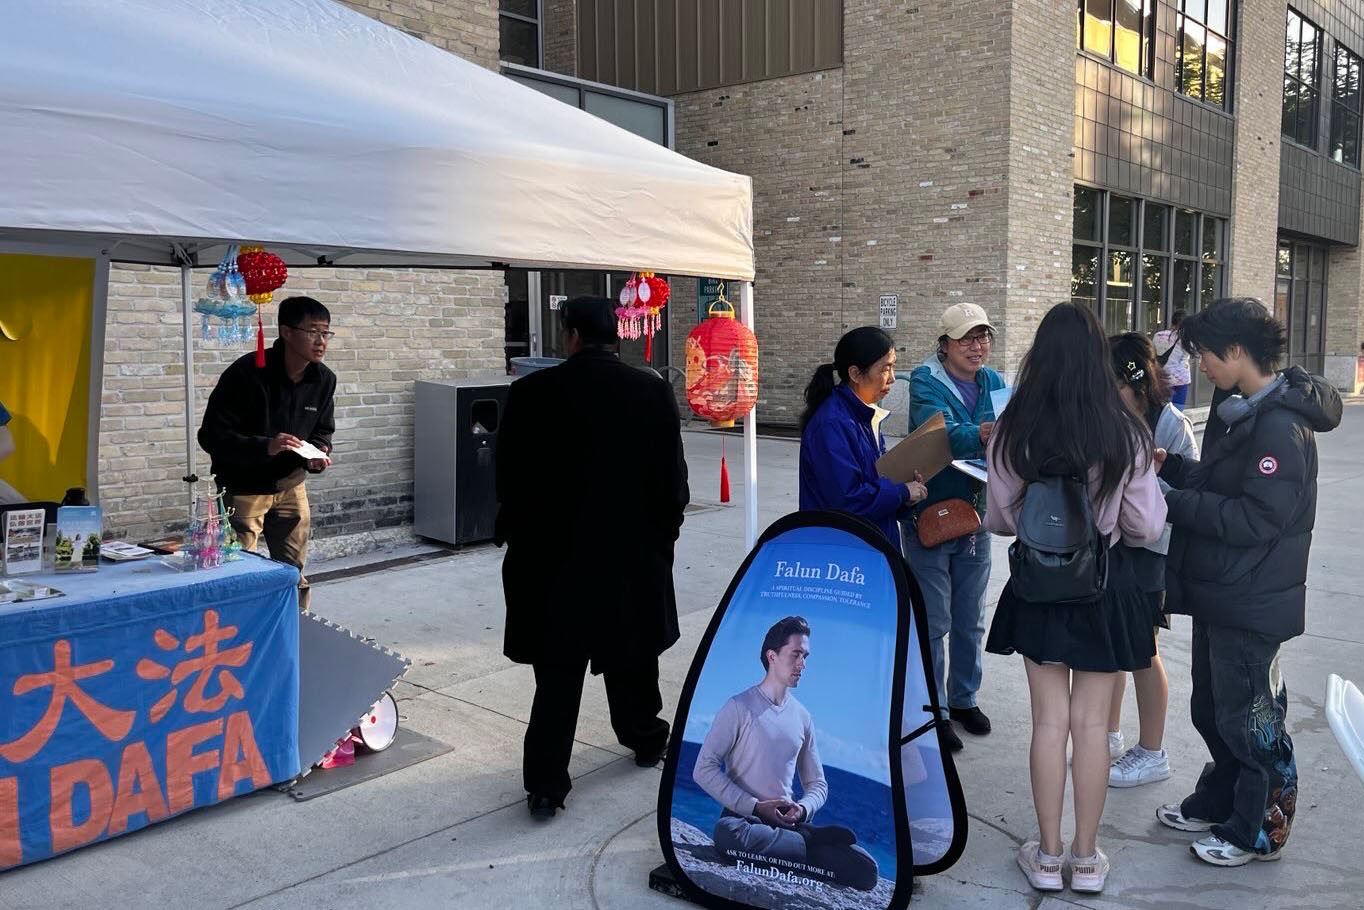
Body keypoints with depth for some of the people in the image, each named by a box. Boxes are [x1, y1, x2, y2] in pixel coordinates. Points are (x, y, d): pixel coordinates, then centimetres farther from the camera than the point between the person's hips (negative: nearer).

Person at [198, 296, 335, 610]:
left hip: (290, 484, 5)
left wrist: (318, 454, -14)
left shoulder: (324, 380, -5)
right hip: (243, 487, -5)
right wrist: (265, 446, -34)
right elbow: (211, 435, -21)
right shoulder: (247, 373, -22)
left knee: (294, 573, 13)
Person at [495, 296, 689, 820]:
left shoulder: (534, 393, -9)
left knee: (557, 672, 5)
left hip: (555, 552, -1)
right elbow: (673, 476, -2)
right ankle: (645, 739, 40)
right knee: (632, 657, 21)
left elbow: (509, 475, -3)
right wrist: (665, 532, 12)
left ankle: (545, 785, 6)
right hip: (635, 550, 2)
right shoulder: (653, 392, -6)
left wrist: (511, 529, 12)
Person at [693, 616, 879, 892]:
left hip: (789, 822, 3)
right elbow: (704, 769, -11)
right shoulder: (739, 707, -5)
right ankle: (809, 843, -21)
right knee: (727, 832, -42)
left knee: (865, 869, -19)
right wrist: (756, 807, -16)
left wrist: (802, 809, -8)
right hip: (745, 817, -3)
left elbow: (817, 785, 16)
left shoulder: (803, 717, 12)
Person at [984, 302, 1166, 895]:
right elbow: (1146, 528, -5)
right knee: (1091, 724, 11)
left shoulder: (1012, 432, -11)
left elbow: (998, 519, -1)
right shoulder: (1125, 434, -13)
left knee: (1049, 722, 12)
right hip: (1103, 586, 0)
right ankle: (1086, 859, 23)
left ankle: (1048, 856, 22)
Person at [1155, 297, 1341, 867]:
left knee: (1248, 718, 5)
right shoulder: (1241, 411, 8)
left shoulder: (1281, 426, -22)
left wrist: (1175, 502, -22)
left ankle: (1259, 832, 22)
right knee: (1210, 710, 21)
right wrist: (1173, 467, 0)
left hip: (1251, 604, -9)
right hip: (1219, 593, 10)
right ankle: (1218, 803, 39)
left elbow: (1255, 520, -26)